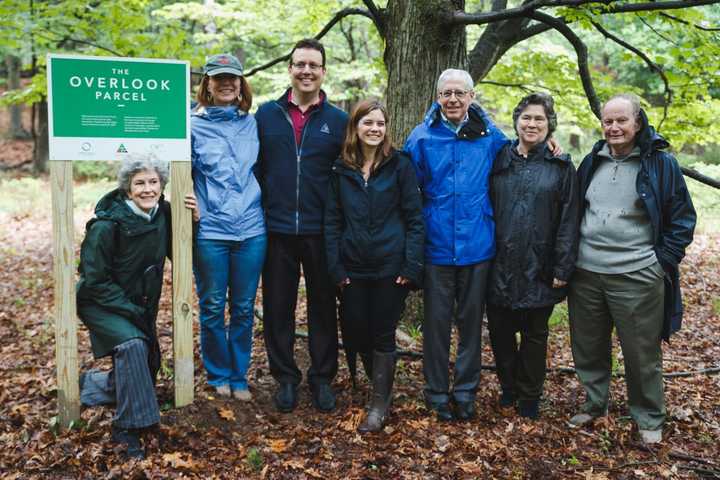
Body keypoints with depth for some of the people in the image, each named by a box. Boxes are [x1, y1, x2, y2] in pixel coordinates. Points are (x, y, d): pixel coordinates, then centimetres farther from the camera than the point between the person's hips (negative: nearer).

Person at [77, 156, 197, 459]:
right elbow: (95, 281, -19)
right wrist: (131, 311, -22)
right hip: (102, 304, -6)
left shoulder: (162, 214, -8)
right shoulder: (106, 225, -23)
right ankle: (126, 428, -22)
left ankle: (91, 383, 40)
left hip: (142, 305, 7)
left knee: (147, 368, 11)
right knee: (133, 346, -32)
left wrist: (193, 221, -15)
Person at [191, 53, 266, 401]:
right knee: (212, 307, 7)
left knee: (244, 308, 10)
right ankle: (218, 375, 25)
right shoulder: (193, 125, -1)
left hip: (251, 230, 3)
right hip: (210, 231, -2)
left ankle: (239, 376, 25)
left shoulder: (253, 124, 8)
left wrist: (262, 205, 8)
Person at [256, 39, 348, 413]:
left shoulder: (338, 121, 3)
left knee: (323, 306, 9)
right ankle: (285, 377, 25)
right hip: (276, 231, 1)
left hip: (321, 232, 0)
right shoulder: (266, 114, 5)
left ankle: (322, 378, 25)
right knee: (277, 307, 8)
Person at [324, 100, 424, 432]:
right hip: (353, 267, 3)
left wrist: (411, 265, -10)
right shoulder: (341, 169, 5)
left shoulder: (400, 165, -2)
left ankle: (380, 403, 19)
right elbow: (332, 221, 5)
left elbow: (414, 218, -4)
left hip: (390, 266, -3)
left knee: (382, 334, 4)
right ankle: (382, 382, 36)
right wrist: (335, 267, -2)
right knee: (354, 333, 8)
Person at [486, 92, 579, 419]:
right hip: (499, 267, 2)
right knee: (500, 331, 11)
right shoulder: (500, 160, 6)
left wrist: (563, 268, -8)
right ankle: (508, 386, 33)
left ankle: (529, 395, 28)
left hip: (538, 270, -2)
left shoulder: (561, 167, 0)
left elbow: (568, 221, -3)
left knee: (534, 334, 11)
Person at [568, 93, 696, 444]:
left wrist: (663, 262, -7)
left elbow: (682, 219, 0)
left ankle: (649, 419, 23)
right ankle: (594, 404, 34)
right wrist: (569, 258, 11)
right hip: (586, 274, 5)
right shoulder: (591, 162, 9)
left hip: (637, 277, -4)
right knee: (587, 347, 15)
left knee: (642, 353, 5)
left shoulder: (661, 164, -4)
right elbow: (574, 212, 18)